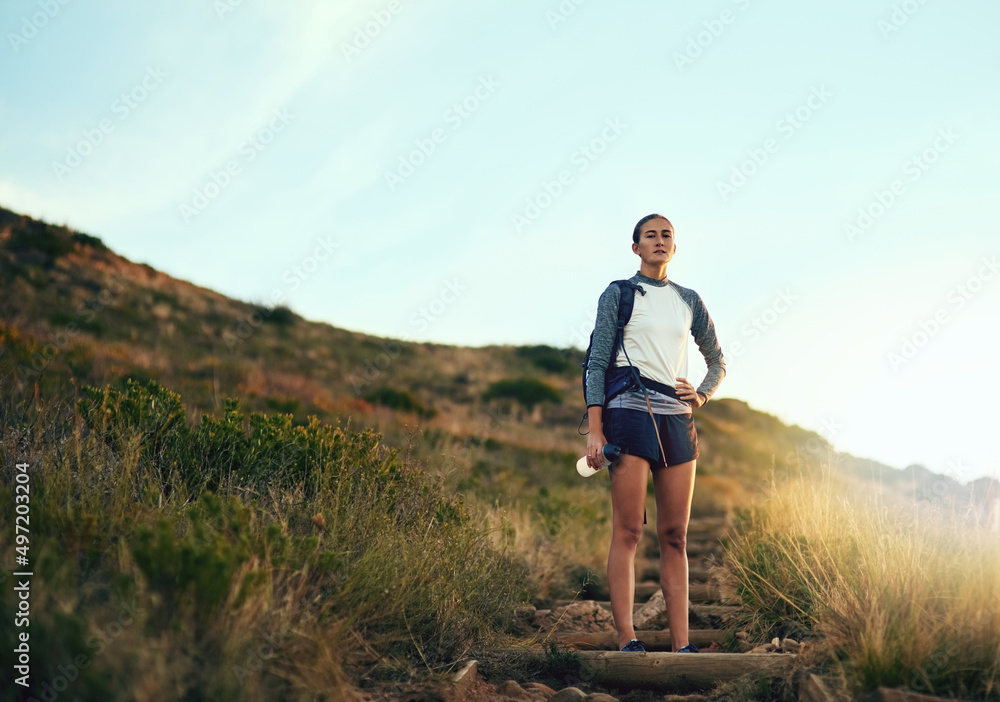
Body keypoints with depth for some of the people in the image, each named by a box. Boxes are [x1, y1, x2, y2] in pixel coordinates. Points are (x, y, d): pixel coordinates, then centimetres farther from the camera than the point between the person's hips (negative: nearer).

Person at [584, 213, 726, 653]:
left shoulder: (688, 300, 17)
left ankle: (681, 644, 4)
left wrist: (702, 396, 6)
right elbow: (597, 361, -1)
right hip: (630, 414, -4)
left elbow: (718, 361, 27)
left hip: (677, 419, 4)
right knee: (628, 531, -8)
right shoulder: (618, 294, 5)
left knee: (675, 536, 3)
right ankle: (626, 640, -7)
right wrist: (595, 430, -10)